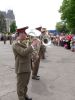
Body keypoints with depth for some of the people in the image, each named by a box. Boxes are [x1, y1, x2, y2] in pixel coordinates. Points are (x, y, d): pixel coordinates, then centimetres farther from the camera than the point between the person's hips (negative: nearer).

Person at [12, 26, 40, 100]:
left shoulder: (22, 43, 12)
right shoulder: (15, 44, -17)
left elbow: (28, 52, 13)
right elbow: (24, 52, -29)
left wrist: (32, 45, 1)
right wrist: (33, 45, -23)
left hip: (27, 67, 9)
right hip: (21, 68, -9)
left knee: (25, 83, 22)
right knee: (21, 85, 6)